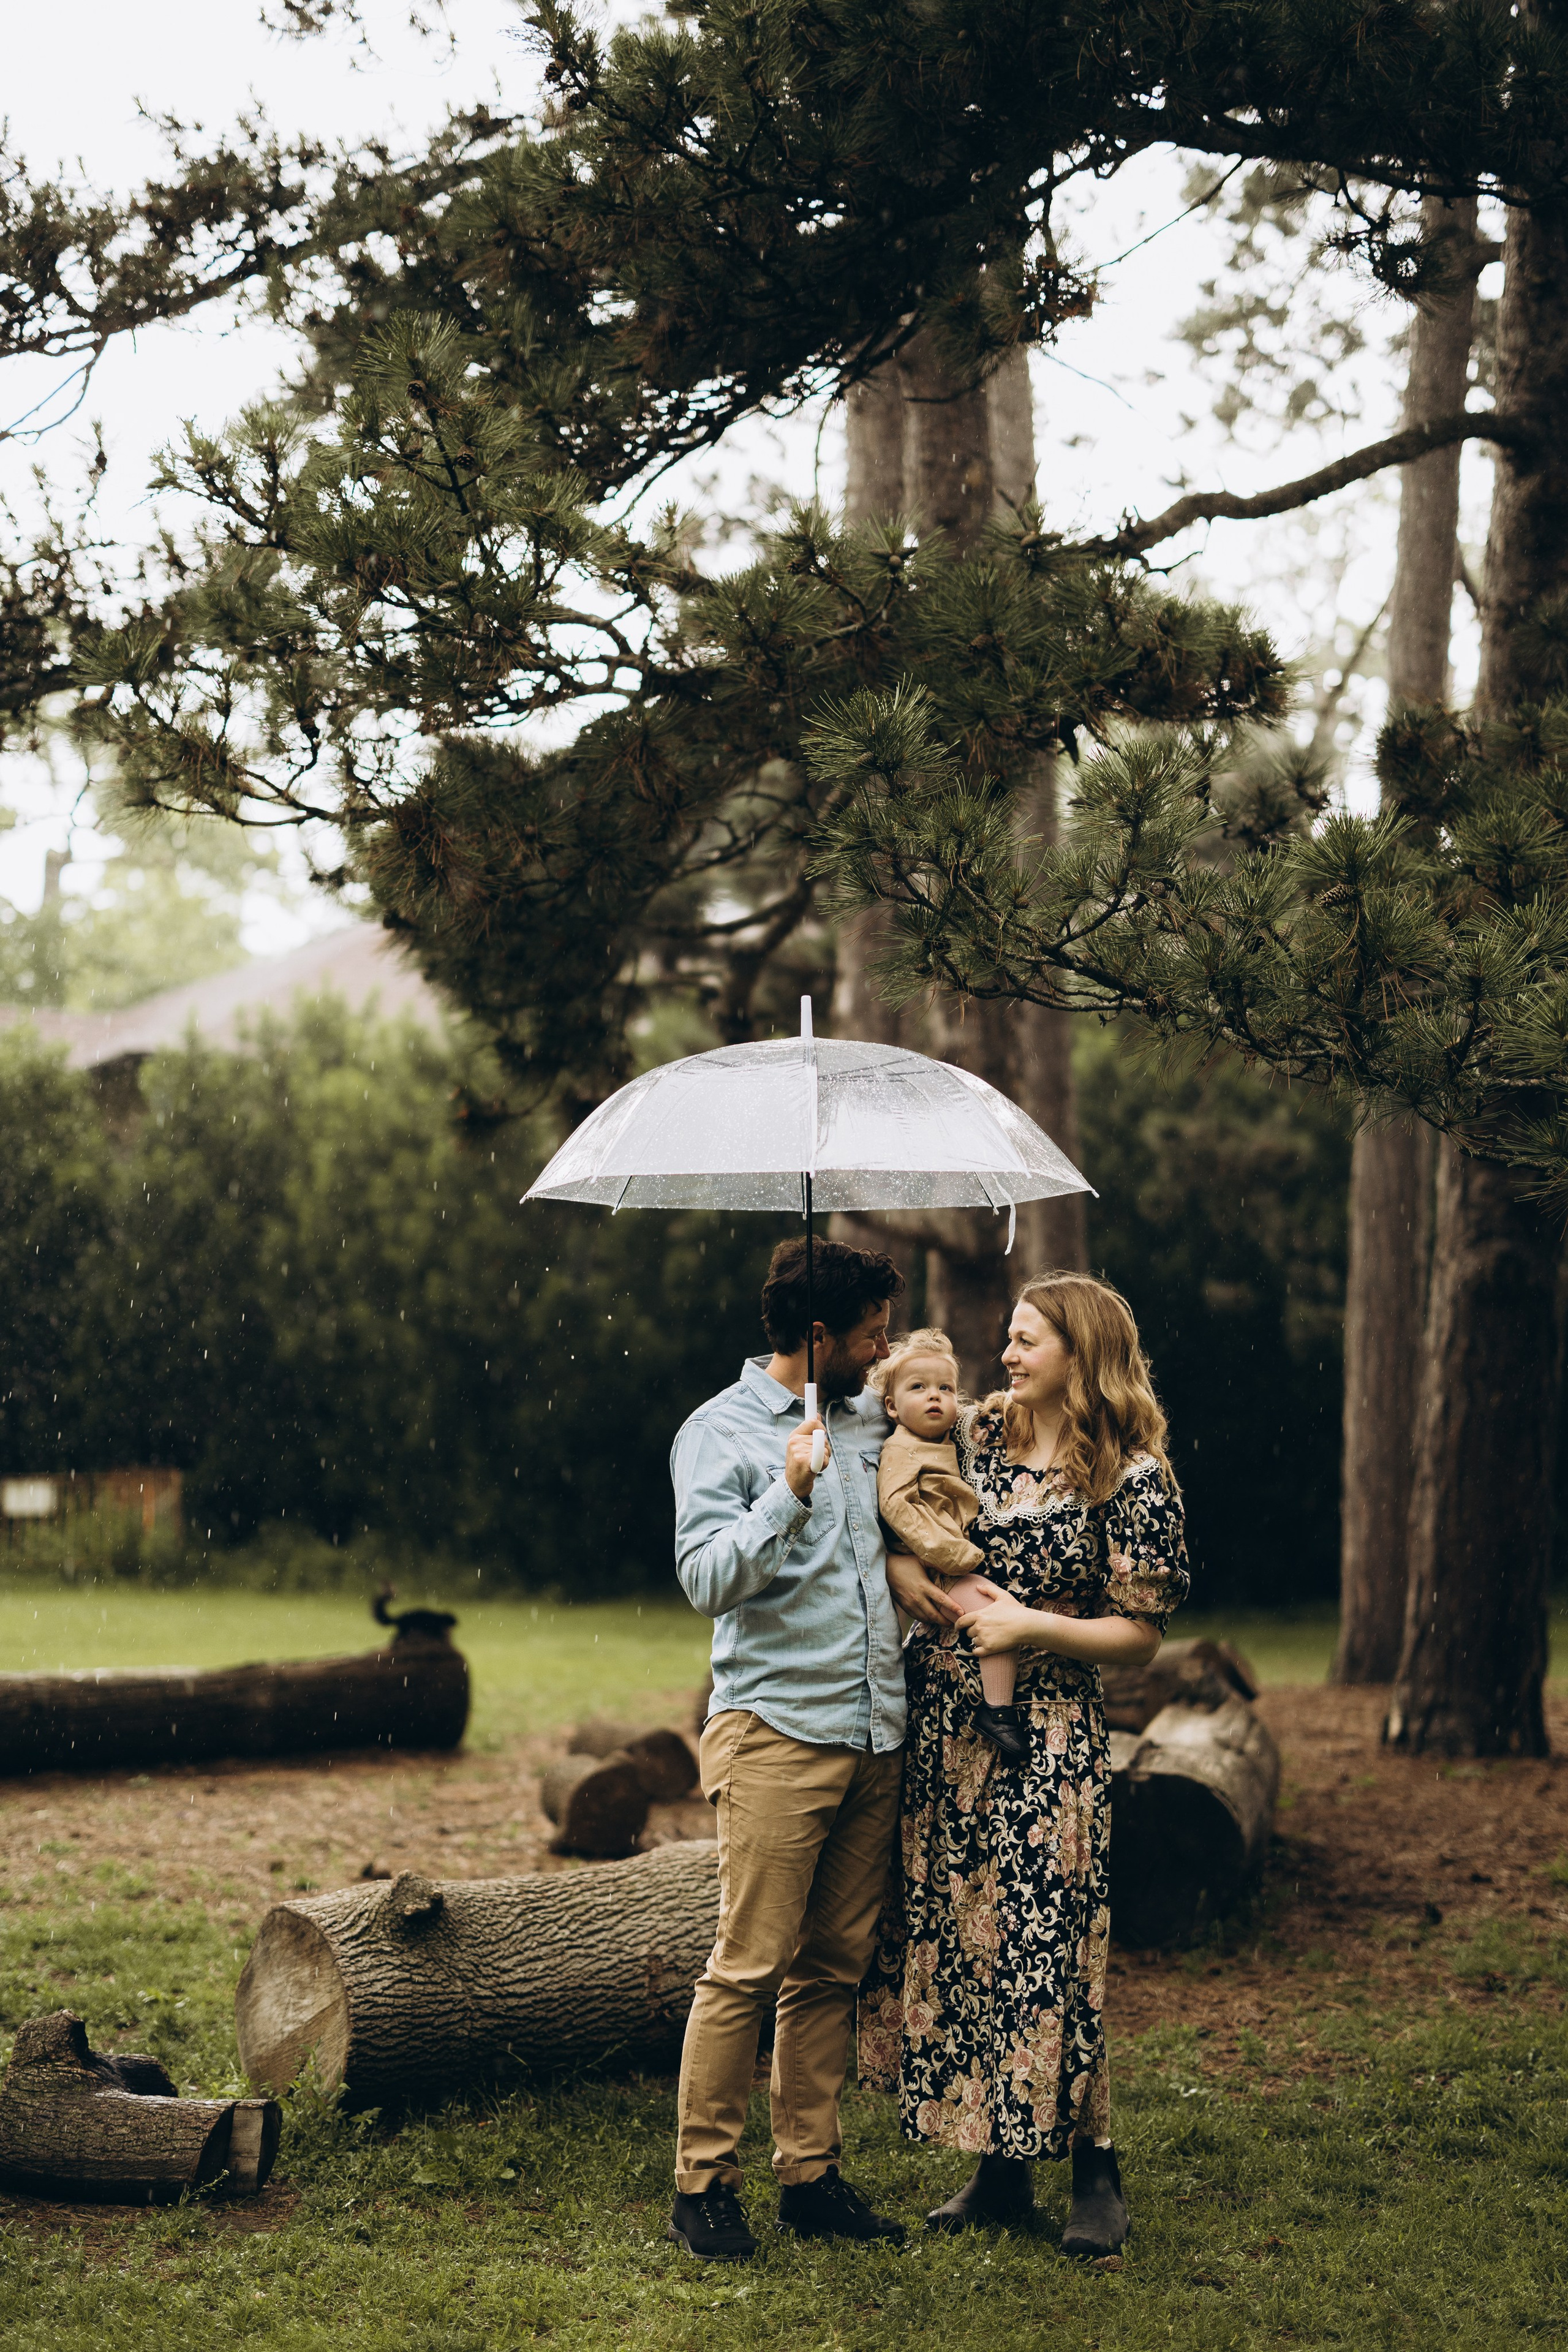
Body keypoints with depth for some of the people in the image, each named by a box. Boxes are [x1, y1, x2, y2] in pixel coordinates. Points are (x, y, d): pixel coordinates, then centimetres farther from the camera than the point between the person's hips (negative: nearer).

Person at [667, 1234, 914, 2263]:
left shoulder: (870, 1419, 16)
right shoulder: (721, 1432, -3)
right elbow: (707, 1578, -16)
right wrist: (788, 1495, -27)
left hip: (874, 1736, 6)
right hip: (777, 1730, -6)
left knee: (834, 1968, 9)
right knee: (749, 1965, -7)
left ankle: (812, 2175, 15)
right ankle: (705, 2182, 1)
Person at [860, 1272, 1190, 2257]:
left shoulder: (1134, 1480, -5)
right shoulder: (971, 1436, 9)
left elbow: (1141, 1637, -4)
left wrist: (1032, 1627, -15)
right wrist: (898, 1565, -2)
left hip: (1045, 1739, -5)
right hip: (936, 1724, 5)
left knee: (1046, 1949, -6)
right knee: (949, 1938, 7)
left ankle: (1096, 2173, 10)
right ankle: (1001, 2167, 19)